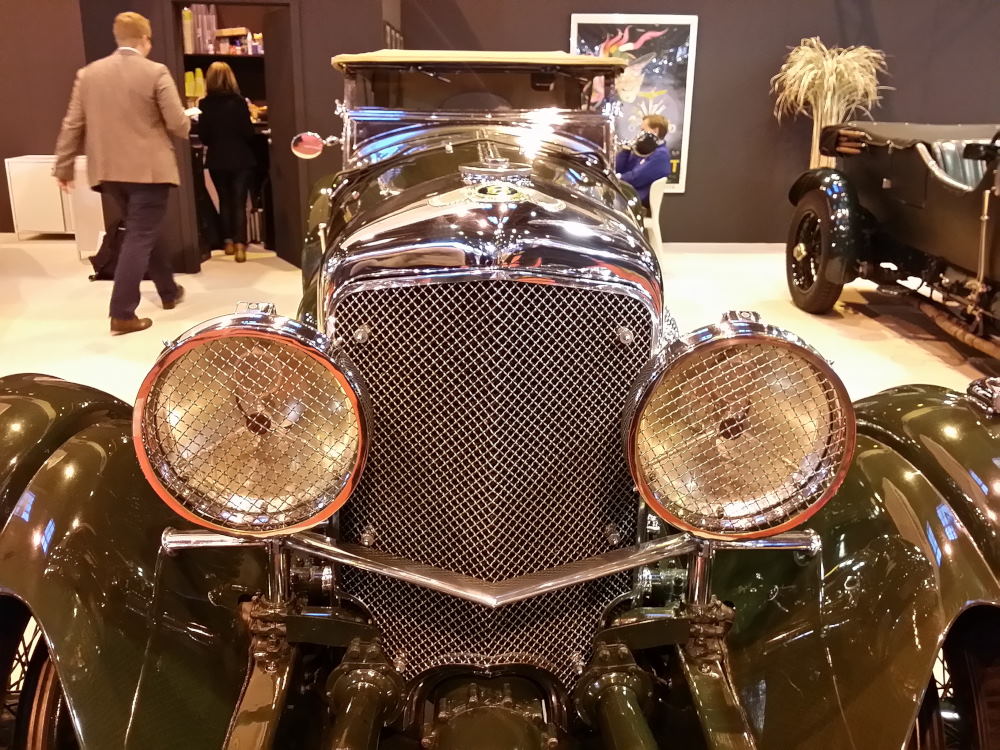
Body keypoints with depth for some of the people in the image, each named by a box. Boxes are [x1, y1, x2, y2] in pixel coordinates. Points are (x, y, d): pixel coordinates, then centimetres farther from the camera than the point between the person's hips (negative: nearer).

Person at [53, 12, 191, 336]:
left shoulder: (88, 73, 6)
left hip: (109, 171, 6)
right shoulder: (156, 72, -8)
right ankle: (122, 314, -6)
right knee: (139, 238, -3)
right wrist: (185, 124, 13)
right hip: (149, 169, -5)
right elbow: (179, 125, -11)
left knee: (143, 232, 21)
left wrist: (63, 166, 13)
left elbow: (72, 125, 6)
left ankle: (169, 291, 35)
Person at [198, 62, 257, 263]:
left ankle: (229, 241, 25)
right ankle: (240, 245, -12)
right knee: (239, 202, 0)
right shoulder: (238, 101, -9)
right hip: (240, 159, -2)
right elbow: (248, 132, -9)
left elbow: (203, 136, -2)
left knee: (224, 201, 17)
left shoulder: (205, 104, -4)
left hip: (217, 160, 2)